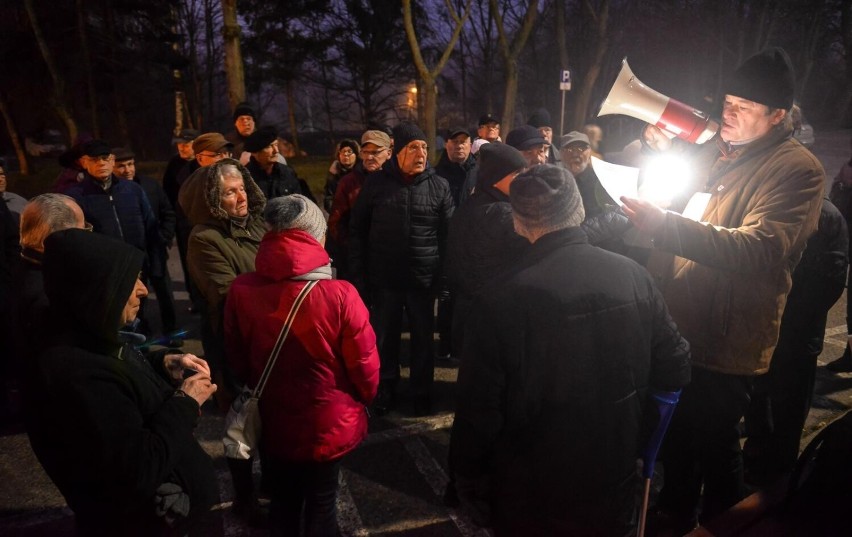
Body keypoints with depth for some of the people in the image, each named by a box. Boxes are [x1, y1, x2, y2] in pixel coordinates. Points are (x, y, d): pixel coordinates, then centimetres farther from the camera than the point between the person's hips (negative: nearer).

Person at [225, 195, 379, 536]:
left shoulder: (241, 291, -17)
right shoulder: (340, 296, -27)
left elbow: (237, 361, -1)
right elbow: (365, 368, -16)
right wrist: (362, 399, 6)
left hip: (272, 422, 3)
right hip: (328, 425, -2)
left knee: (282, 504, 26)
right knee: (322, 503, 23)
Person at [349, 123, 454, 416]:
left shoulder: (439, 186, -1)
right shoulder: (376, 183, 0)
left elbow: (449, 234, 3)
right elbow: (358, 230, 4)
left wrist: (446, 275, -3)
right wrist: (359, 274, 0)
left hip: (424, 279, 0)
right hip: (384, 278, 0)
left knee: (423, 337, 13)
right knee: (384, 337, 12)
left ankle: (421, 392, 30)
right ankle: (386, 388, 32)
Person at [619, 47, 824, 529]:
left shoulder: (798, 171, -13)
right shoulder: (715, 151, 10)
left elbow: (760, 249, -29)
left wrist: (666, 225, -38)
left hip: (724, 341, -7)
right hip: (676, 324, 7)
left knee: (715, 445, 9)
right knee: (674, 435, 22)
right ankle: (674, 515, 44)